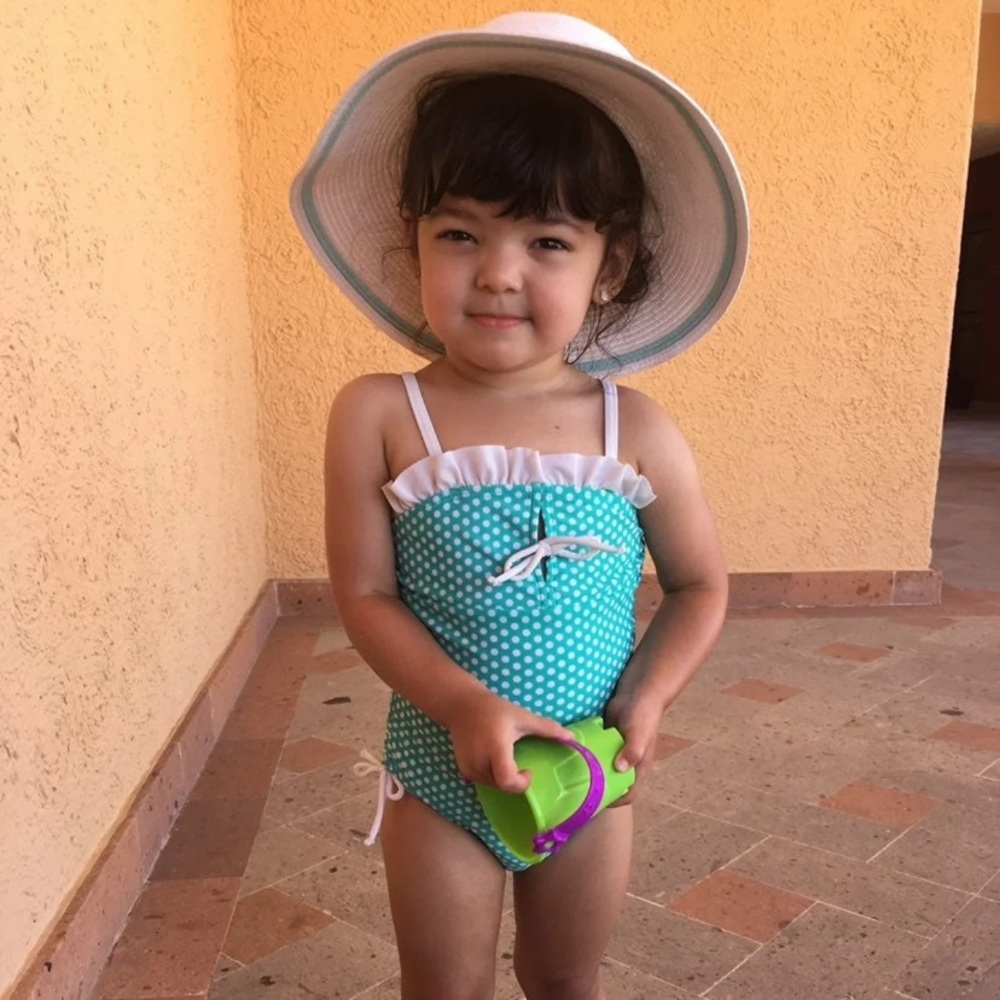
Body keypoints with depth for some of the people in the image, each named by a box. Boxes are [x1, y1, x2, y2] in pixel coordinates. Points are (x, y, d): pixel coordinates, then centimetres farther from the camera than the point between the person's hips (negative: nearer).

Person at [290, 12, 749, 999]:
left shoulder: (637, 432, -11)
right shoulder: (378, 416, -15)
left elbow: (701, 587, 1)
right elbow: (364, 595, -13)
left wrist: (645, 698, -14)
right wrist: (463, 704, -25)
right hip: (441, 771, -1)